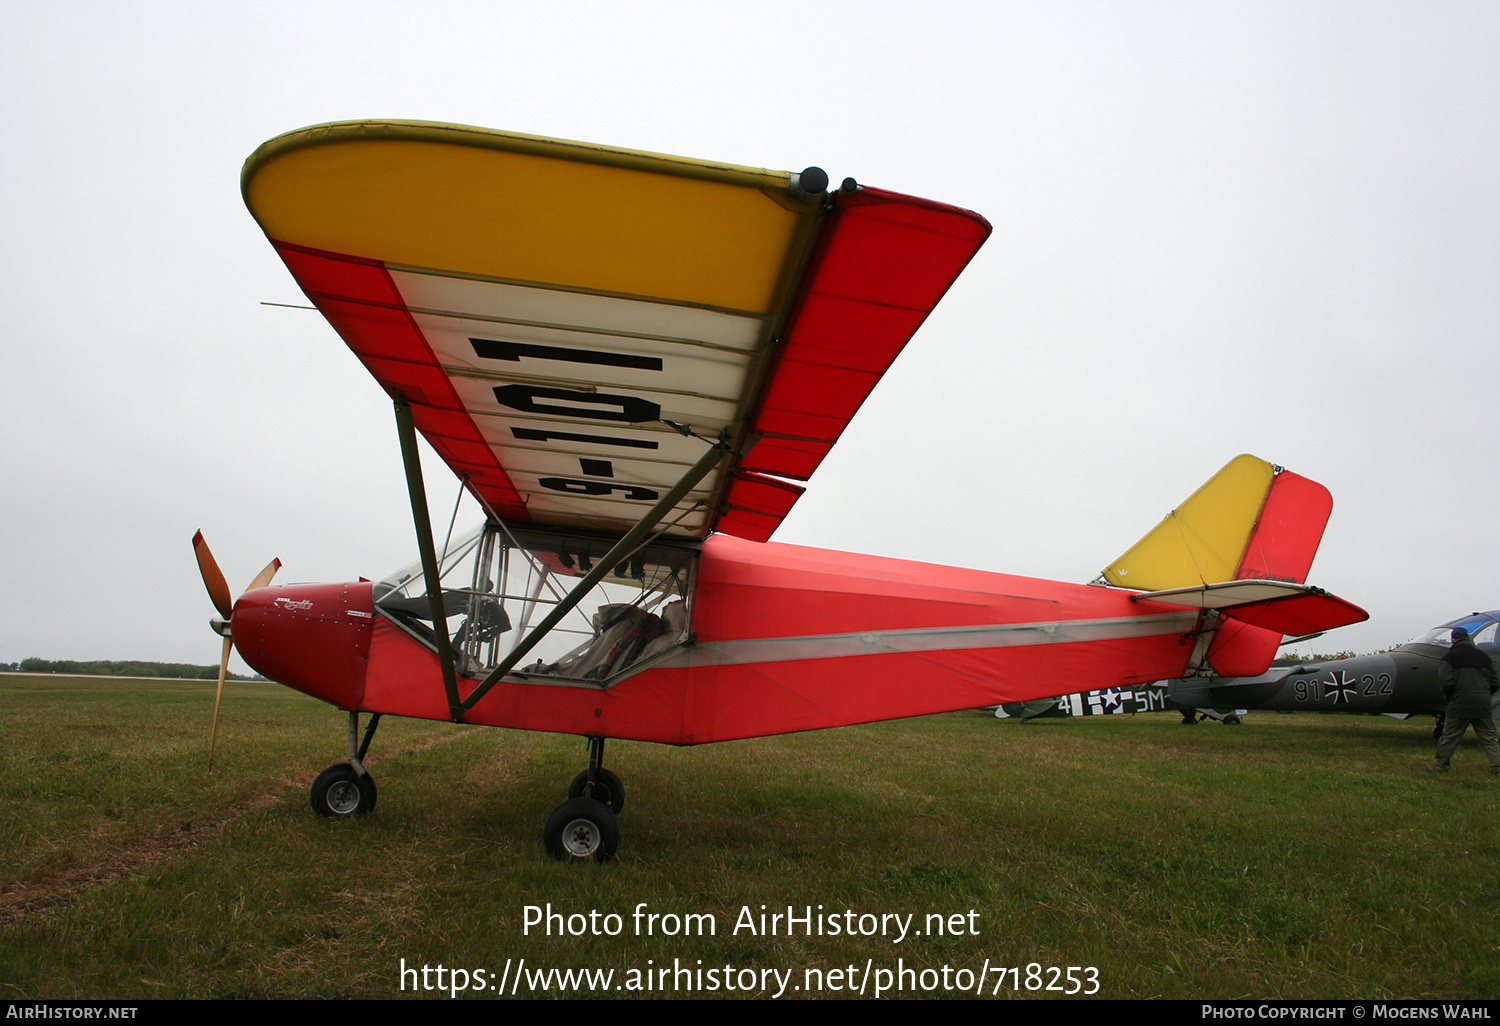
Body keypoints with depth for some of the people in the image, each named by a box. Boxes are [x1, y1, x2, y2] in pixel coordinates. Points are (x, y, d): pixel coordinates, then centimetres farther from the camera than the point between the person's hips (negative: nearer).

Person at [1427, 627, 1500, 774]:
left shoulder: (1451, 657, -3)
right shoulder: (1483, 656, 12)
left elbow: (1446, 681, -12)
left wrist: (1447, 696, 5)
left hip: (1461, 701, -4)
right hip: (1483, 703, 4)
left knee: (1450, 736, 3)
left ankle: (1440, 766, 10)